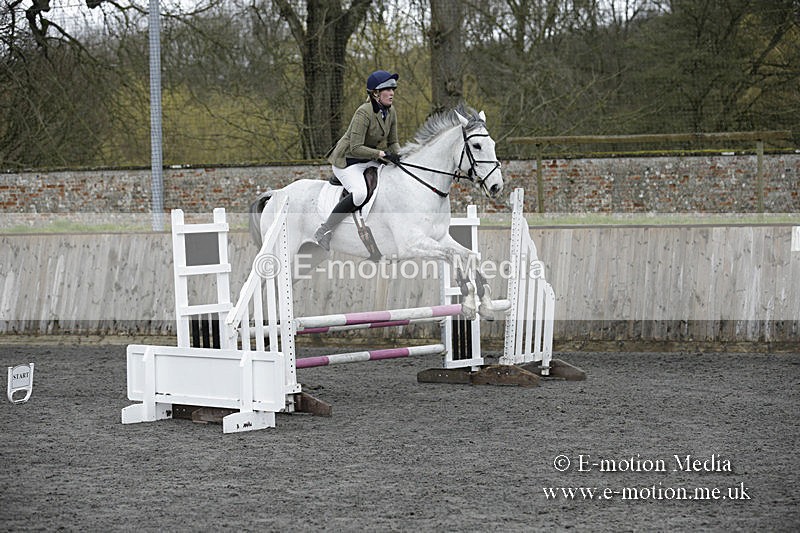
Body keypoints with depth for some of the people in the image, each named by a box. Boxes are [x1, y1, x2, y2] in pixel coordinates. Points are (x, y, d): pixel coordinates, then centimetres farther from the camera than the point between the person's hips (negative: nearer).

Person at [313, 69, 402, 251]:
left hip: (370, 161, 8)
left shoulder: (391, 112, 0)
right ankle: (324, 231, -21)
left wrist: (398, 156, -10)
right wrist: (382, 154, -31)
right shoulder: (364, 113, -25)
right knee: (359, 193, -33)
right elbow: (355, 148, -28)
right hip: (347, 161, -8)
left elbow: (393, 142, 10)